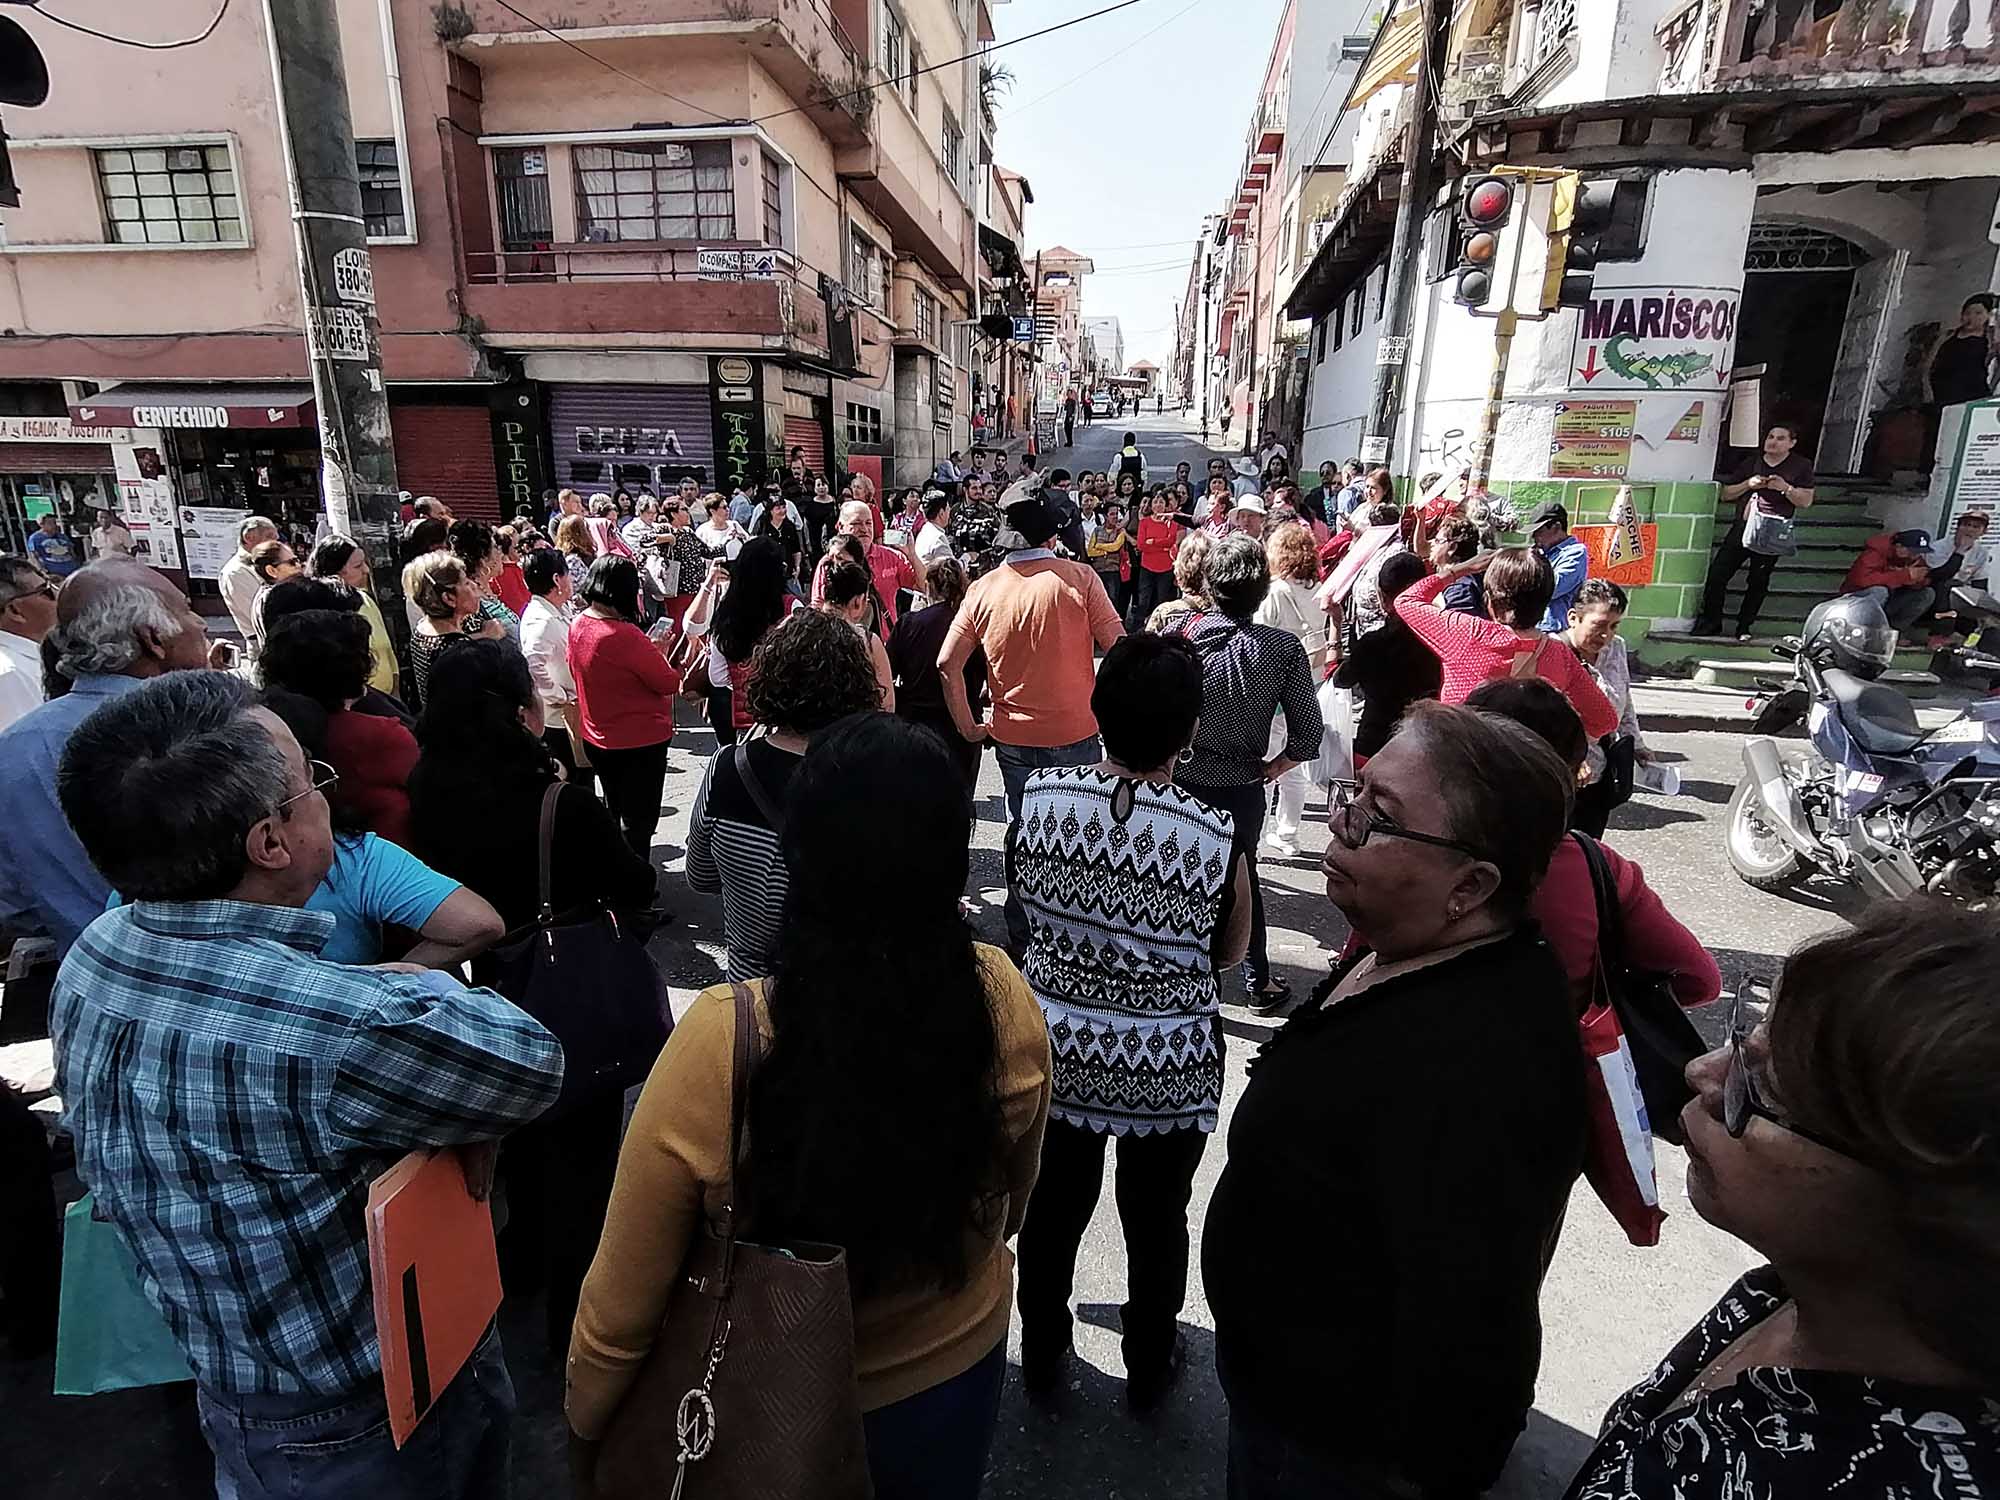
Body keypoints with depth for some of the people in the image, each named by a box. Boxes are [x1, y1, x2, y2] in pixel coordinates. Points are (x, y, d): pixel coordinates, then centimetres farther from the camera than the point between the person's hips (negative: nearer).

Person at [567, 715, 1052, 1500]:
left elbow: (621, 1310, -19)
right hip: (954, 1383, 2)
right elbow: (1012, 1201, -3)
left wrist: (585, 1432, 1)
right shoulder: (1004, 1000, -23)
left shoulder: (718, 1044, -33)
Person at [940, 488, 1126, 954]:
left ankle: (1022, 938, 26)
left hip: (1013, 736, 3)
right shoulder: (1078, 578, -10)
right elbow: (1118, 648, -12)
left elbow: (947, 663, -4)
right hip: (1075, 732, -2)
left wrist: (968, 726, 4)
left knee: (1022, 834, 16)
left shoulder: (983, 589, -2)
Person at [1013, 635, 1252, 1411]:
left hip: (1058, 1047, 2)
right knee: (1156, 1219, 21)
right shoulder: (1213, 834, -22)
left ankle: (1041, 1359, 44)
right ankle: (1149, 1368, 45)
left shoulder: (1040, 796, -15)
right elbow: (1227, 952, -6)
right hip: (1169, 1063, -2)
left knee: (1052, 1207, 22)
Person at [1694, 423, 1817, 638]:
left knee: (1758, 583, 1)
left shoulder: (1801, 467, 5)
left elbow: (1806, 501, 2)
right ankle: (1709, 623, 4)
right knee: (1717, 574, -6)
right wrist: (1748, 484, -4)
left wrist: (1786, 488, -13)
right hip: (1741, 528, 2)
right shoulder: (1751, 462, 12)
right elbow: (1726, 493, 14)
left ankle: (1744, 628, 10)